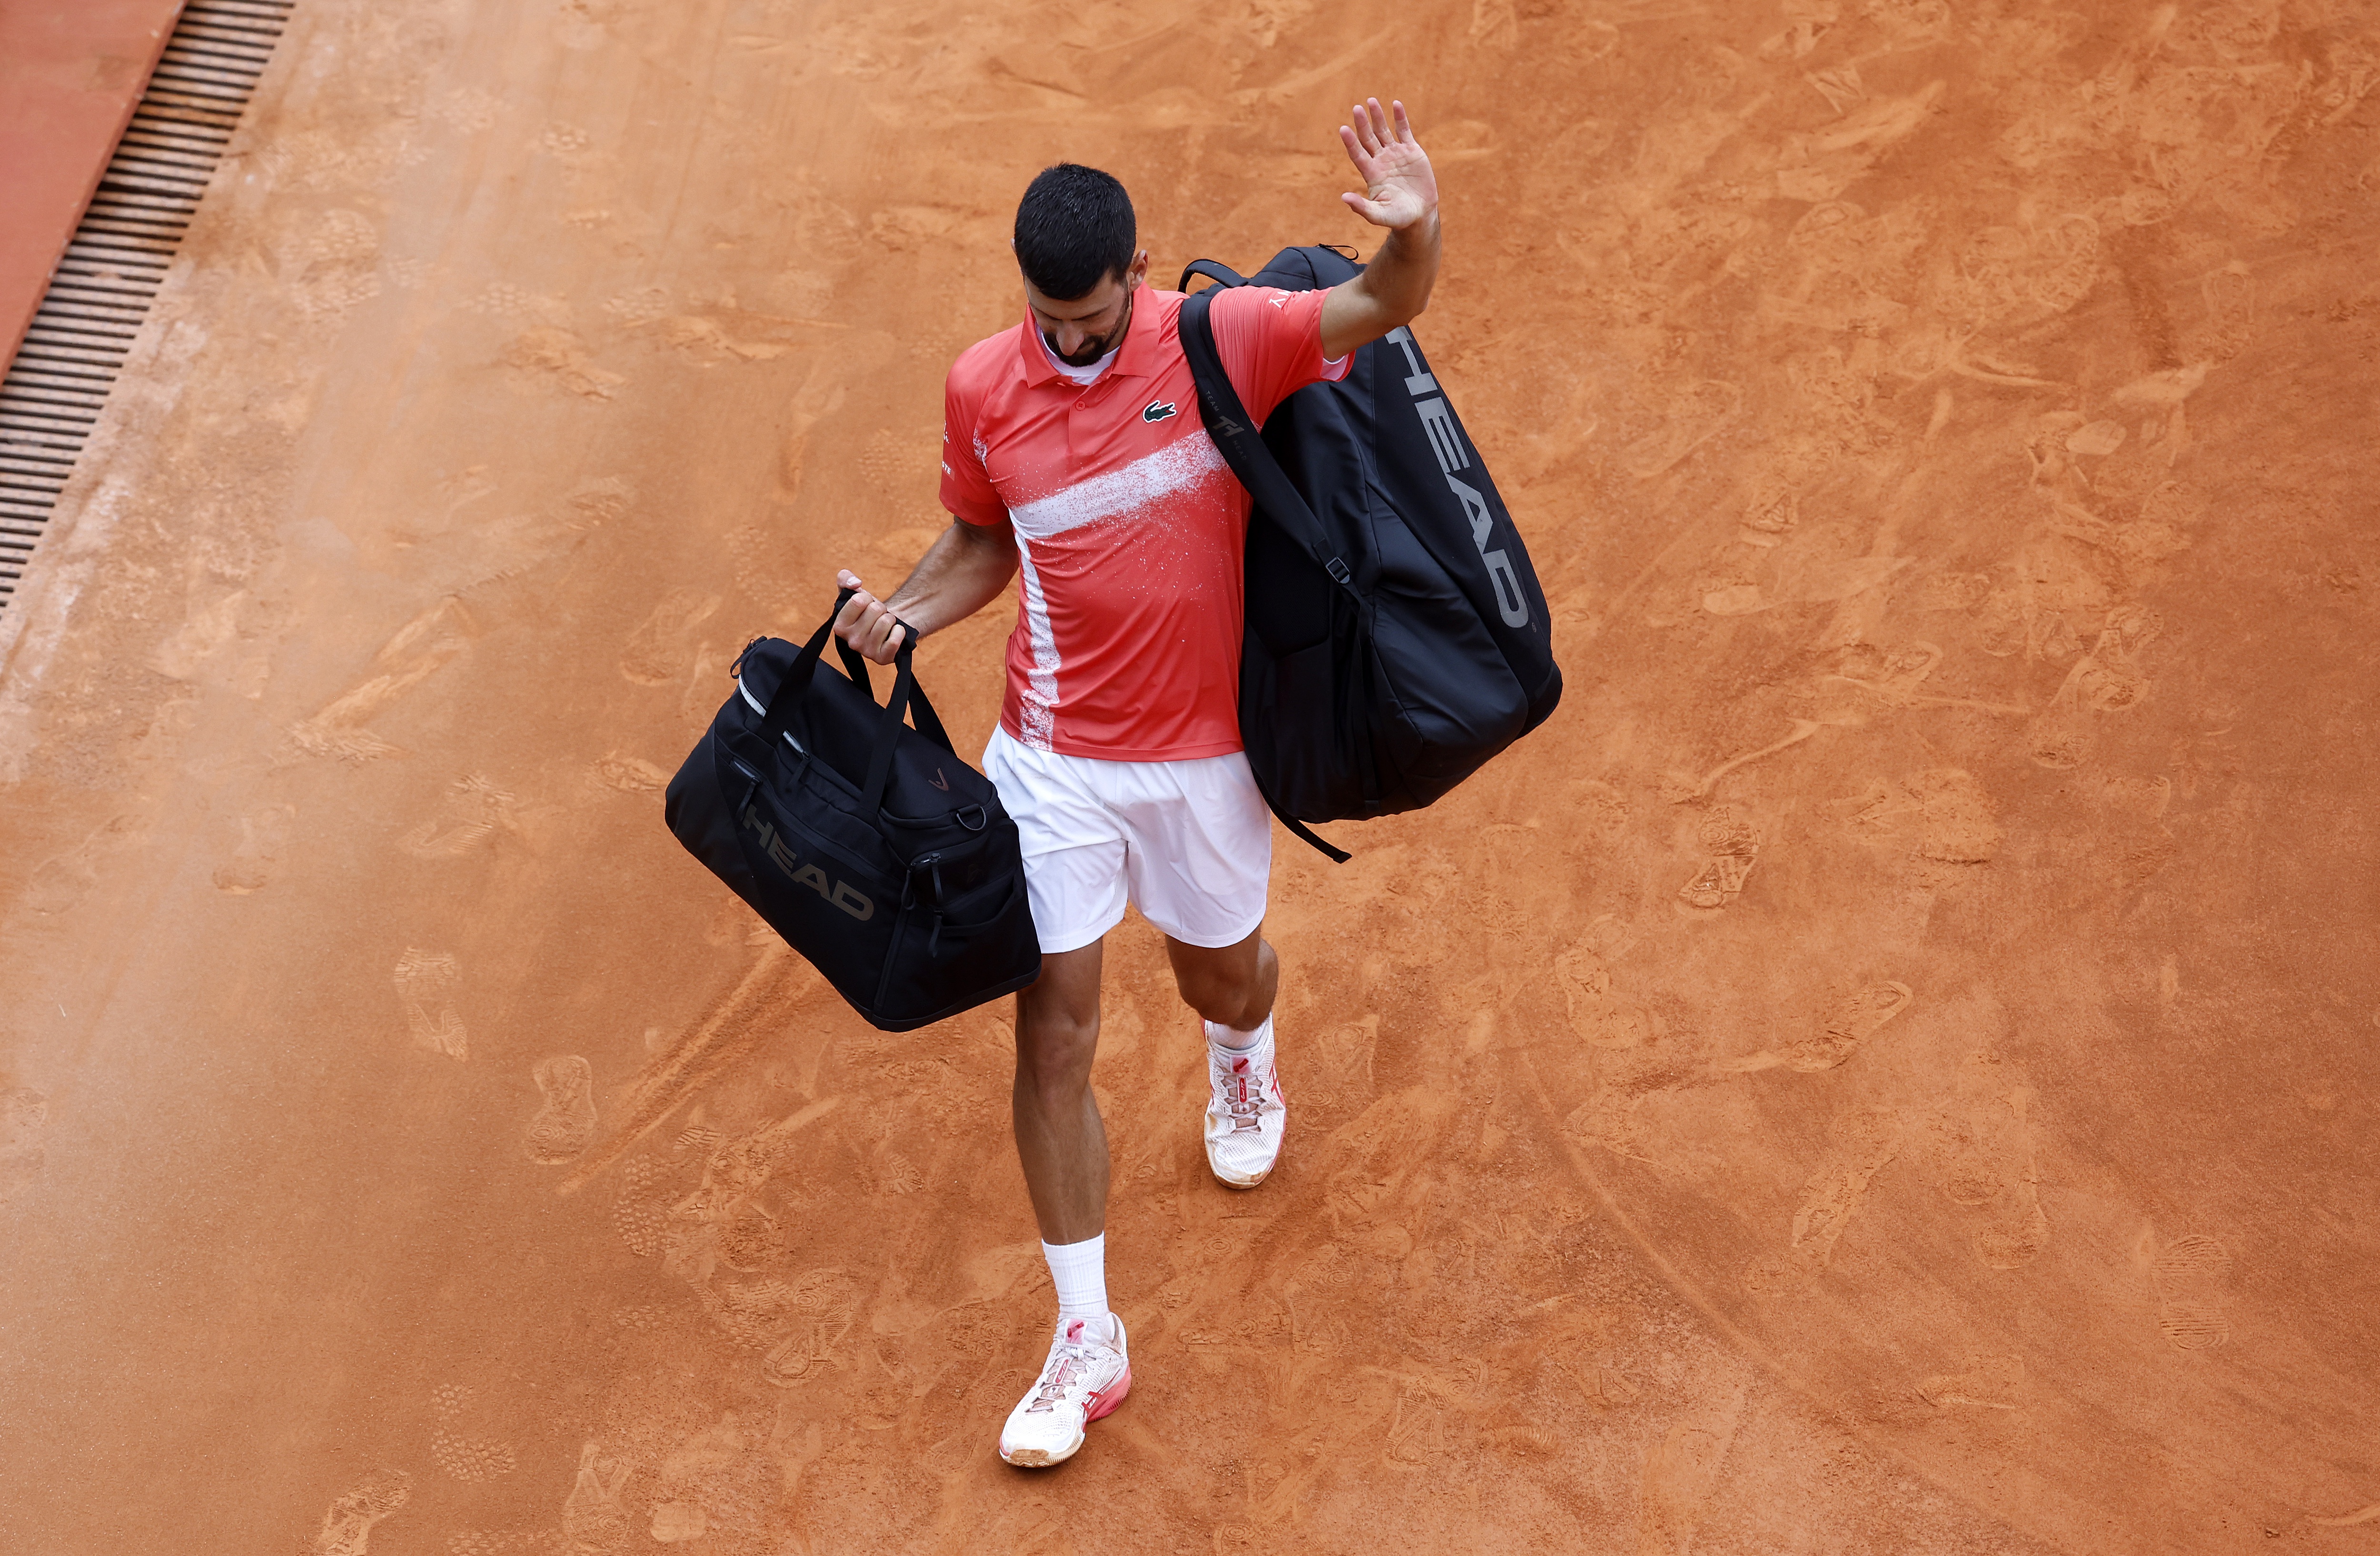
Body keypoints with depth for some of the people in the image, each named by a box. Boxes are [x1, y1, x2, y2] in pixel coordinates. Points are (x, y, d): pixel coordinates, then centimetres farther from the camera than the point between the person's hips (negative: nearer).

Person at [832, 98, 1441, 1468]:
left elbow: (1384, 309, -25)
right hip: (1052, 759, 1)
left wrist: (1414, 231, -46)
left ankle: (1243, 1052, 64)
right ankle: (1088, 1340, 12)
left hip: (1202, 751, -1)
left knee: (1220, 973, 21)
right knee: (1054, 1033, -1)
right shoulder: (981, 389, -5)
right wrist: (905, 614, -8)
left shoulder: (1221, 344, -14)